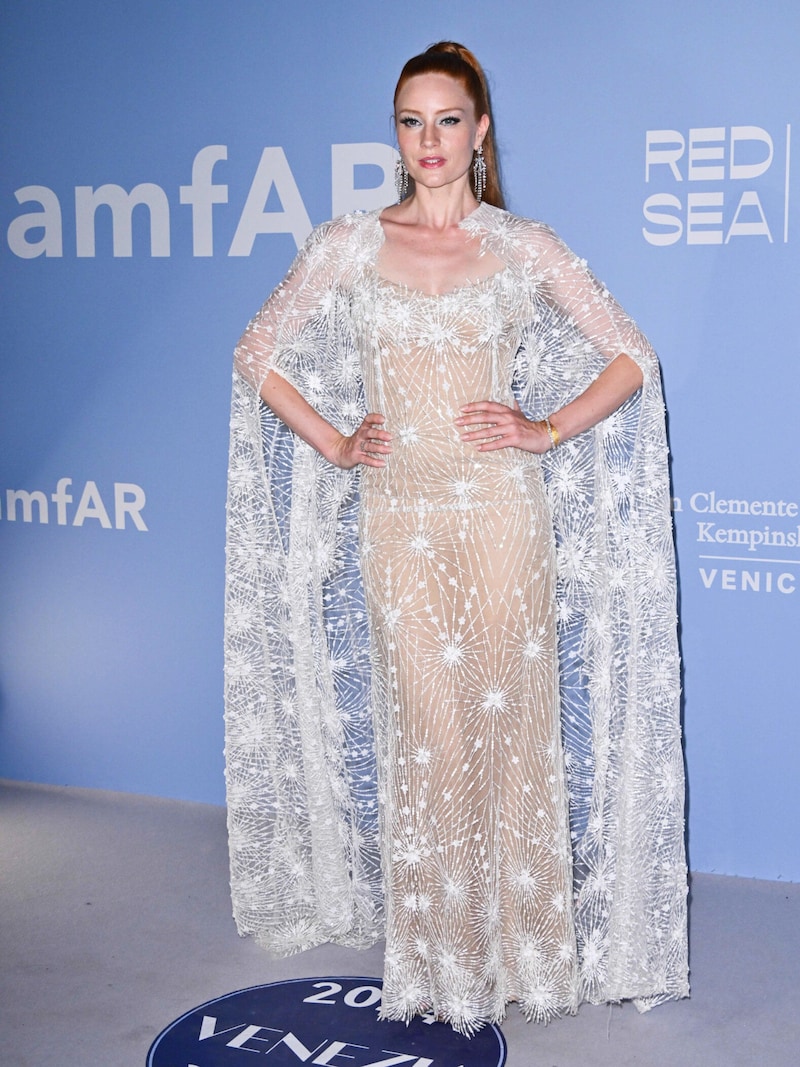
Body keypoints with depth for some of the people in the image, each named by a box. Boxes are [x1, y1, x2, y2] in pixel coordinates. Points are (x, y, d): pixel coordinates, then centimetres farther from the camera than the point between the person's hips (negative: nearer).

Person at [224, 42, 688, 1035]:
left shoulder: (524, 247, 3)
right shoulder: (348, 245, 5)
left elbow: (630, 357, 6)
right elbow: (258, 354, 11)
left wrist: (546, 431, -4)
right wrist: (332, 444, 3)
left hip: (503, 509, 0)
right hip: (398, 516, 1)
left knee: (510, 717, 4)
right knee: (429, 729, 2)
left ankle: (520, 943, 22)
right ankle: (442, 952, 20)